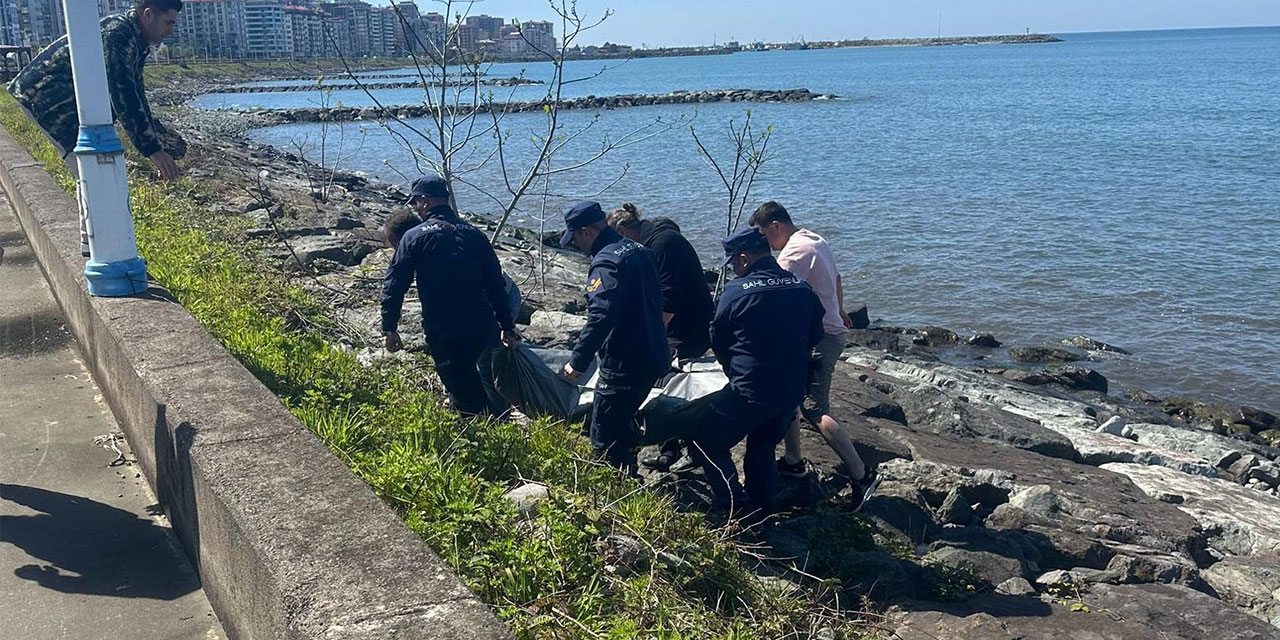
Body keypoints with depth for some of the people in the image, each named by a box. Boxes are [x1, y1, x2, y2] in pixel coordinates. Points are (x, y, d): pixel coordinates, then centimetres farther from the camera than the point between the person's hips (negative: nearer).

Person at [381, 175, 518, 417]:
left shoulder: (414, 237, -1)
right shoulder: (474, 234, 11)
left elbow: (394, 286, -3)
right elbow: (496, 284, 12)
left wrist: (389, 329, 6)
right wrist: (507, 326, 17)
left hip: (443, 333, -5)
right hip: (482, 329, 5)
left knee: (468, 397, 1)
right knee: (467, 380, 28)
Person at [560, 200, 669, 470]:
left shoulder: (606, 262, -19)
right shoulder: (640, 251, 11)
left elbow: (600, 316, -31)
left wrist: (578, 361, -27)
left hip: (623, 366, -10)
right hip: (652, 359, 10)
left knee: (605, 438, 0)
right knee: (622, 426, 25)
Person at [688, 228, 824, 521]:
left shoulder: (736, 291, -11)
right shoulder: (803, 289, 3)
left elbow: (718, 342, 2)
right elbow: (814, 337, 14)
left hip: (750, 392, -6)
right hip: (793, 392, 6)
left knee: (704, 442, 9)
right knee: (763, 447, 27)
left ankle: (740, 511, 4)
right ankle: (762, 511, 33)